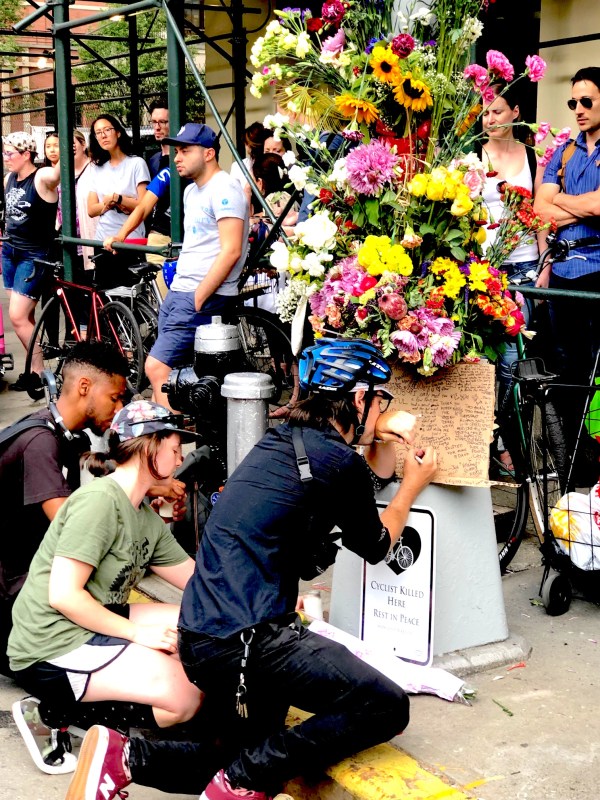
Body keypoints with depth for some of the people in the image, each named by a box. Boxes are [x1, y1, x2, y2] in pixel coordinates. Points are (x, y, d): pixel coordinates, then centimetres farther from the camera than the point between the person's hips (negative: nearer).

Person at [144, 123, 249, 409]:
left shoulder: (224, 189, -11)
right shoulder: (191, 192, 19)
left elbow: (231, 251, -20)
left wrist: (198, 298, -19)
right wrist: (178, 291, 15)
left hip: (204, 297, -10)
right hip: (178, 293, 10)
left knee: (157, 367, -16)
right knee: (171, 371, 9)